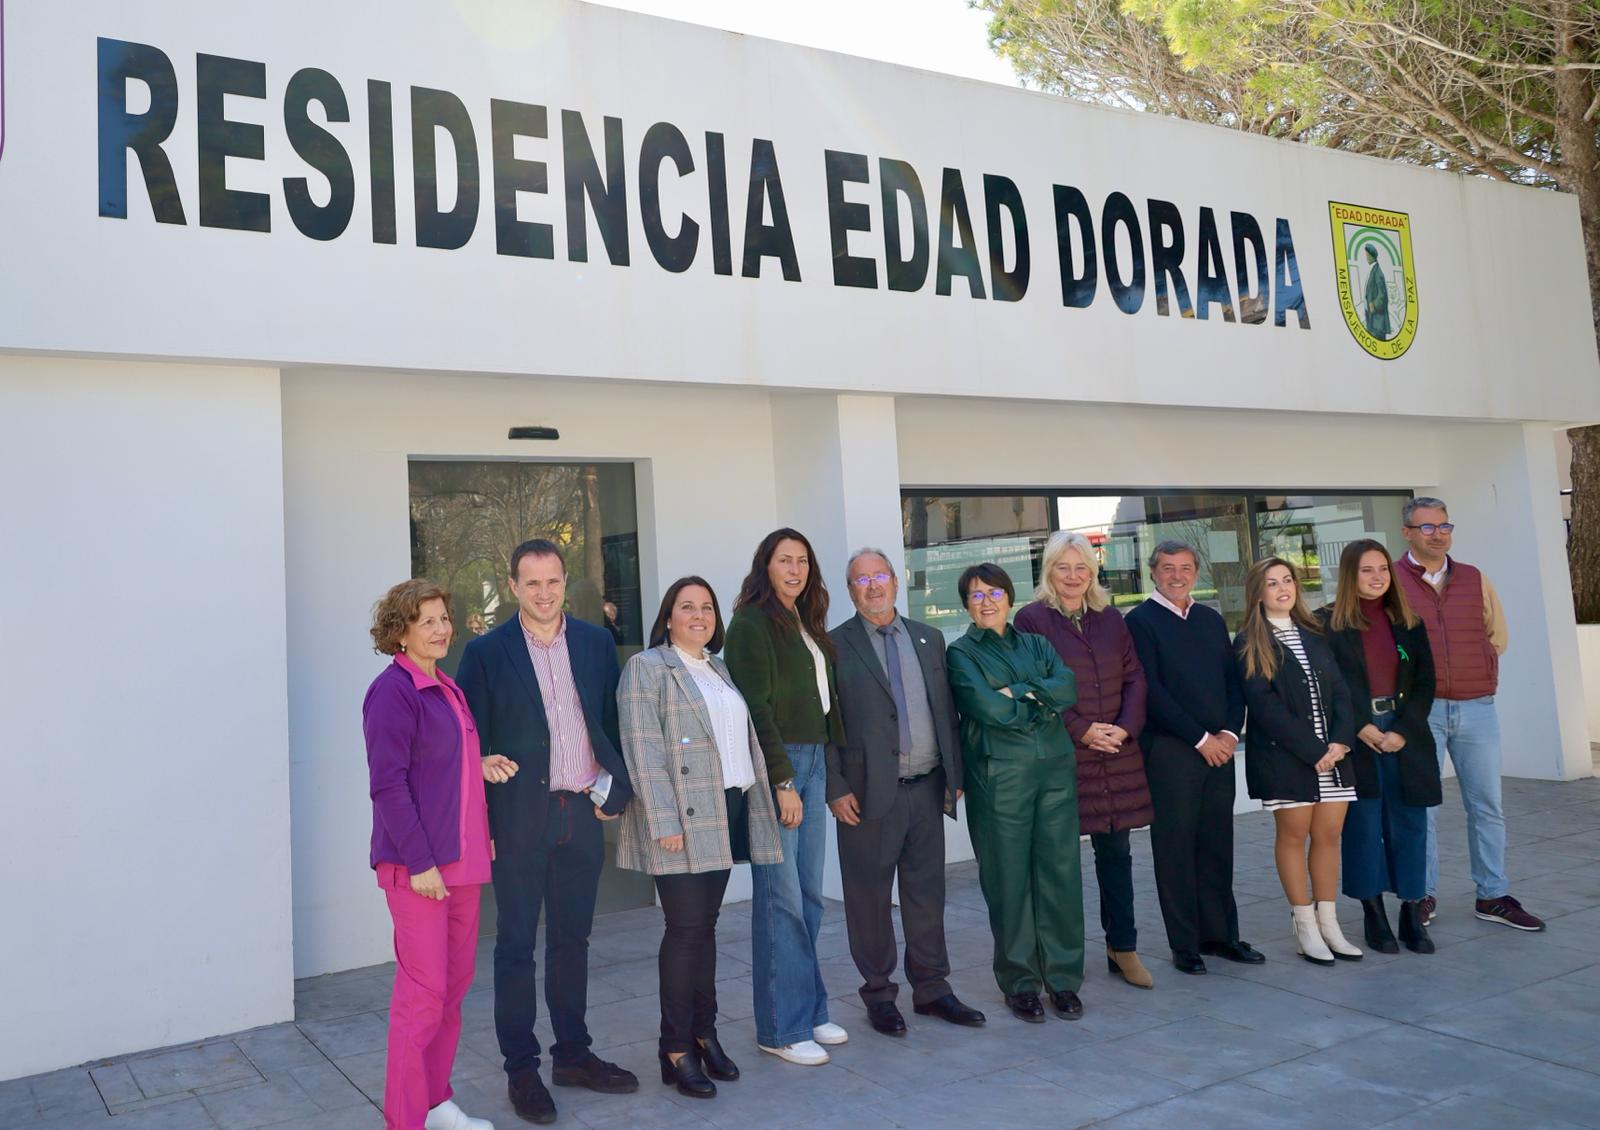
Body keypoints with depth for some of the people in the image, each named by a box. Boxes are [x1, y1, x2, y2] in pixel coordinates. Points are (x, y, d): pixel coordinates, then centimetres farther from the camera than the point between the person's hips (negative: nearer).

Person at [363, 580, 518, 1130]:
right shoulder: (392, 691, -13)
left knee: (455, 983, 14)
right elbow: (388, 784, -17)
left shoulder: (448, 689, 14)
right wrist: (419, 862, -19)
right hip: (418, 864, -9)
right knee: (424, 991, -2)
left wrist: (480, 765, 5)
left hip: (462, 859, 9)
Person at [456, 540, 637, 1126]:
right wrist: (480, 826, -7)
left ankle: (573, 1054, 29)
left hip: (583, 814, 4)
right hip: (519, 818, -3)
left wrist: (615, 788, -1)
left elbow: (617, 722, 10)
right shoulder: (486, 652, -5)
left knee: (572, 940, 15)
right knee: (517, 946, 6)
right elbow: (471, 741, -5)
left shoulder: (596, 643, 5)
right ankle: (521, 1069, 19)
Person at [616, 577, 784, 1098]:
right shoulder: (646, 668, -5)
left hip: (726, 813, 7)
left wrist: (755, 806, 13)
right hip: (681, 818, -6)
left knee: (706, 925, 12)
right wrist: (664, 821, -19)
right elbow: (643, 751, -13)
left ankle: (704, 1032, 21)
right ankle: (677, 1050, 5)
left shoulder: (719, 668, 17)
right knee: (686, 928, -5)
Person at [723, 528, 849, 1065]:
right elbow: (757, 709, -12)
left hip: (813, 763, 8)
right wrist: (783, 782, -15)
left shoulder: (807, 625, 17)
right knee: (781, 899, -4)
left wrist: (818, 771, 9)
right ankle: (781, 1027, 6)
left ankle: (809, 1010, 22)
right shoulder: (752, 624, -7)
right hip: (773, 764, -8)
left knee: (809, 895, 11)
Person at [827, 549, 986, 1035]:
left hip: (927, 787, 4)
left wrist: (955, 774, 9)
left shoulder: (928, 639, 12)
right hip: (869, 792, -4)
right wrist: (837, 789, -12)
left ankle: (931, 988, 26)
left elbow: (946, 711, 13)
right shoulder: (835, 646, -3)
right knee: (869, 896, 6)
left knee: (927, 891, 13)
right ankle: (879, 994, 19)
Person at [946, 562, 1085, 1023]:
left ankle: (1063, 978, 16)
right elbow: (988, 709, -11)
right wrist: (1043, 703, -3)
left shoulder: (1036, 644, 17)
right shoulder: (961, 653, 5)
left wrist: (1019, 692, -10)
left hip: (1055, 766, 4)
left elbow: (1068, 689, 0)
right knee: (1008, 878, 1)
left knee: (1062, 872, 3)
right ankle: (1019, 983, 14)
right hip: (999, 773, -3)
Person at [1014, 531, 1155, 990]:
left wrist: (1125, 728, -5)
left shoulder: (1111, 619, 12)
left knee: (1116, 852, 9)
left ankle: (1123, 948, 20)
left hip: (1117, 755, 4)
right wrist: (1081, 730, -13)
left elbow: (1135, 678, 10)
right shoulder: (1032, 620, -3)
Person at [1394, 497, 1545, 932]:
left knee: (1487, 805, 8)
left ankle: (1493, 896, 17)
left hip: (1477, 707, 4)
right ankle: (1423, 896, 12)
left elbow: (1497, 635, 17)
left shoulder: (1474, 579, 9)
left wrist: (1474, 675, 11)